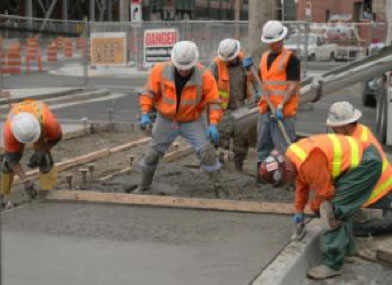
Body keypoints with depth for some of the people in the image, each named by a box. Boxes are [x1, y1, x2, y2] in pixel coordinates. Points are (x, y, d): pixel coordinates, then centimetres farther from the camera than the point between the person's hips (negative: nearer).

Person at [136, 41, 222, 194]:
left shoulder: (205, 76, -22)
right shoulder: (160, 71, -19)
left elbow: (213, 102, -16)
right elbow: (149, 93, -10)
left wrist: (213, 124, -27)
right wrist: (145, 114, -22)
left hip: (193, 122, -1)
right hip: (166, 120, 2)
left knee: (207, 151, -15)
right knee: (153, 153, 11)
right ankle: (144, 186, 33)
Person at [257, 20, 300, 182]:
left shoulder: (290, 59, -7)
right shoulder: (265, 57, 16)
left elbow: (293, 85, -13)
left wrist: (281, 106, -21)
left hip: (283, 111, -7)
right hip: (266, 109, 7)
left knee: (284, 146, -8)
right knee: (263, 144, 13)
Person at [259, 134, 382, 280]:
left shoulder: (309, 162, -29)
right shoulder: (291, 157, 4)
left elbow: (324, 191, -17)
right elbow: (302, 183, 19)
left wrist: (315, 207, 3)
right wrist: (299, 210, 22)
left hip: (366, 163, -10)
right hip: (360, 158, 10)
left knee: (335, 211, -12)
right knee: (341, 207, 20)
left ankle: (332, 264, -7)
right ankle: (347, 250, 35)